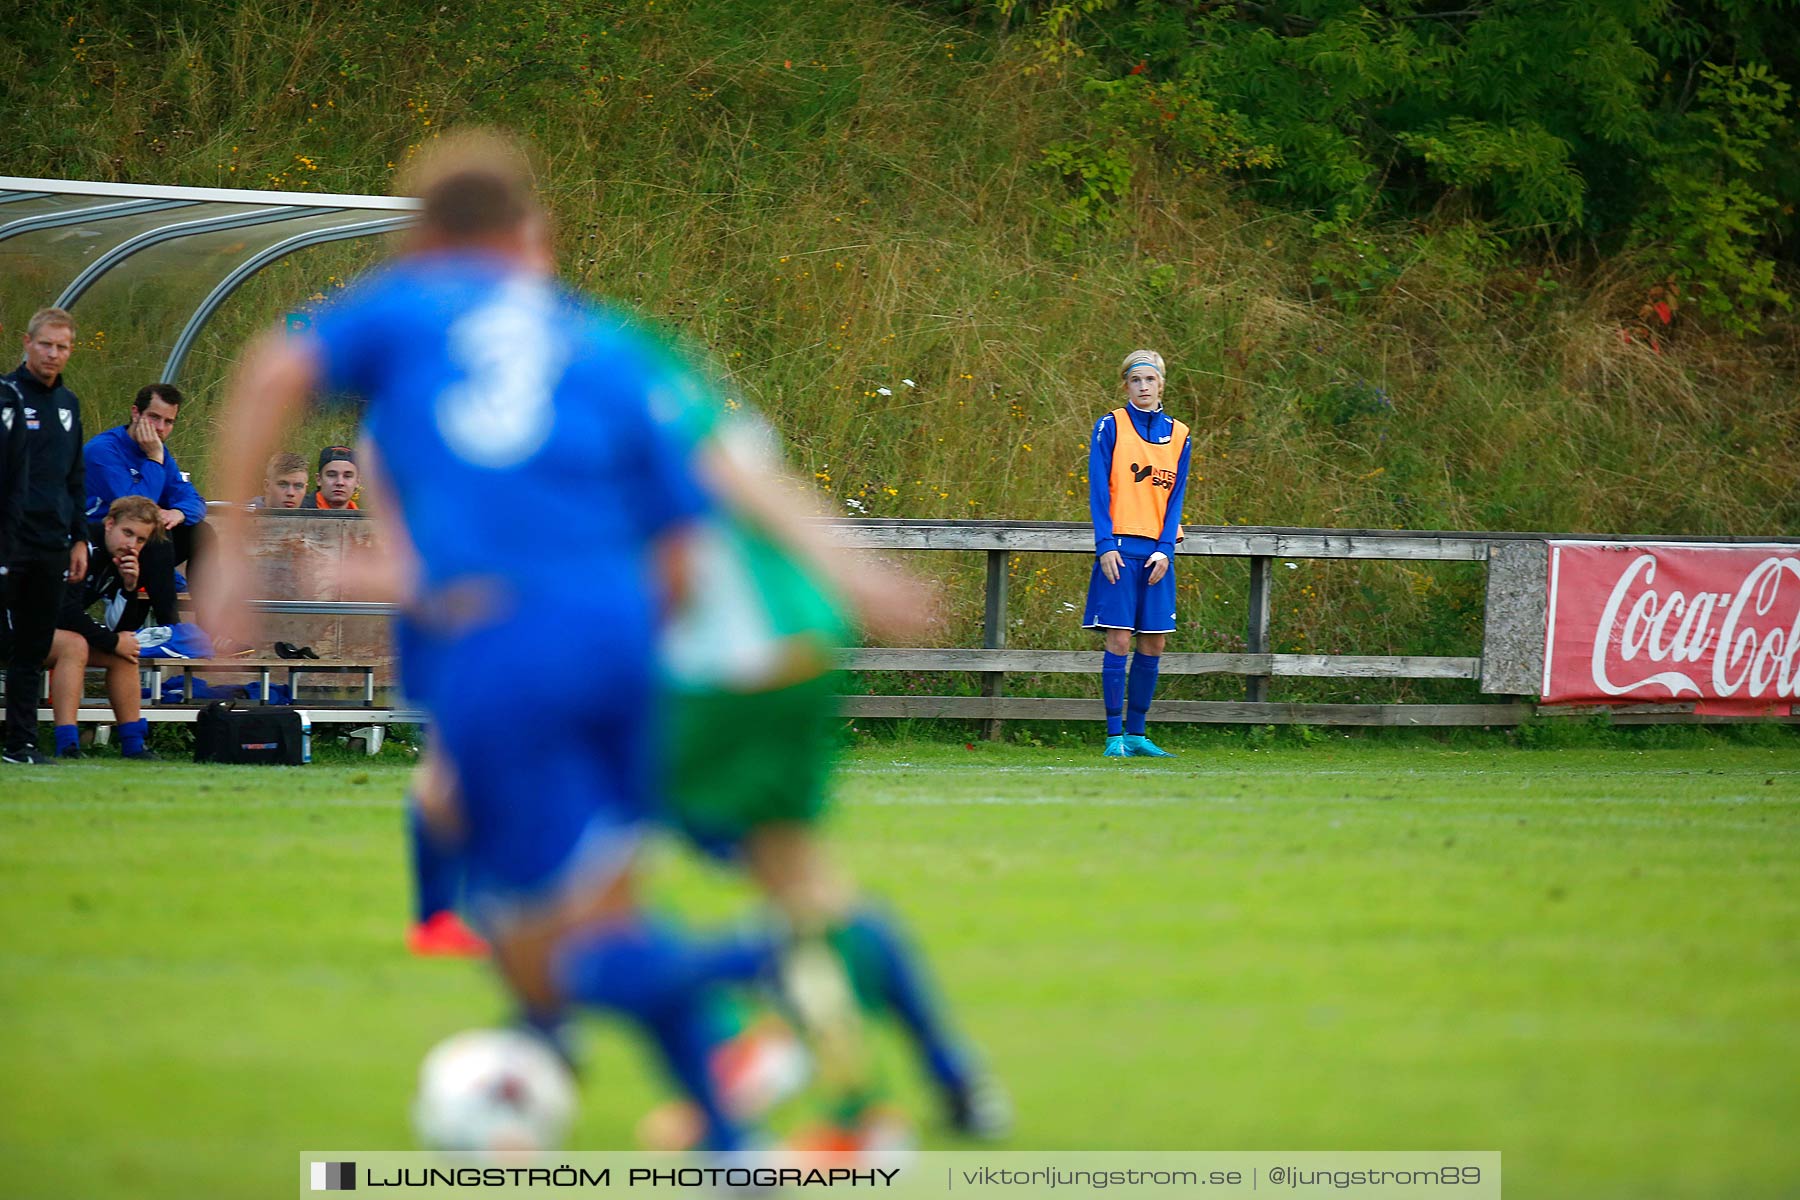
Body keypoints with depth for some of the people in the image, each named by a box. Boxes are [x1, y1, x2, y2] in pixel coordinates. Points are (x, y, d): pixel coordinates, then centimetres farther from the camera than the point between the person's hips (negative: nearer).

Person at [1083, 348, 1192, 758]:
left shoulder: (1177, 435, 12)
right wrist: (1106, 545, -12)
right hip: (1120, 548, -4)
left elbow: (1176, 496, 9)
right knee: (1118, 640, -8)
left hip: (1157, 551, 4)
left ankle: (1136, 734, 12)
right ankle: (1115, 736, -5)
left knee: (1153, 644, 4)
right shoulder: (1110, 427, 1)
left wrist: (1164, 550, -3)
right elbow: (1099, 490, -3)